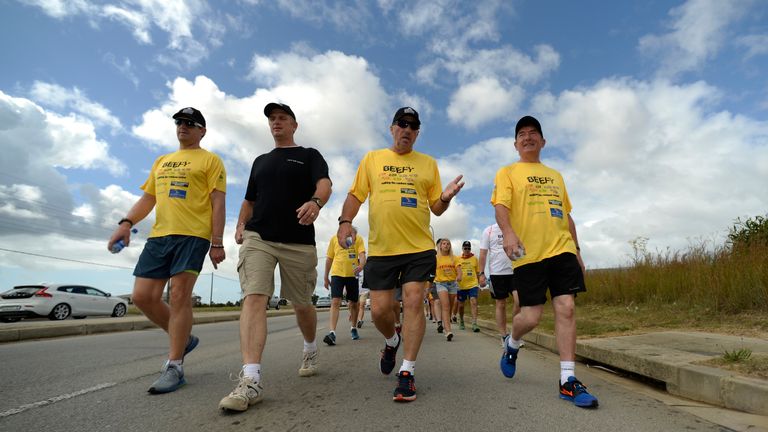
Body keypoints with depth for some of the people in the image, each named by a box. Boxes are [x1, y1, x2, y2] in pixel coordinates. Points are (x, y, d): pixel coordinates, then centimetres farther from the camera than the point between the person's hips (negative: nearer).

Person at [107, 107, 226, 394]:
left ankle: (174, 366, 0)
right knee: (142, 297, 3)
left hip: (193, 235, -7)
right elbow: (147, 199, 23)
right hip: (158, 235, 7)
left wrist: (217, 243, -12)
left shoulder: (210, 160, 4)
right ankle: (183, 338, 23)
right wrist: (126, 223, 4)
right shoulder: (161, 162, 25)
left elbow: (218, 204, -4)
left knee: (179, 296, -9)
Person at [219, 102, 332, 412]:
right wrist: (241, 225, 6)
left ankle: (310, 350, 36)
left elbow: (324, 183, -10)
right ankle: (251, 380, -20)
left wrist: (315, 201, -33)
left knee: (302, 305, 8)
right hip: (258, 238, 3)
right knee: (254, 298, -17)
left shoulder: (309, 155, 10)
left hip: (299, 242, -2)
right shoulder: (260, 161, 23)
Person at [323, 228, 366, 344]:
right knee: (335, 302, -14)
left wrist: (361, 265, -31)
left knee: (353, 303, 11)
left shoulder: (358, 239, 4)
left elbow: (362, 254, -8)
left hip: (352, 274, 0)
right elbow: (329, 258, 13)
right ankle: (332, 332, -19)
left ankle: (354, 329, 31)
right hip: (337, 273, 0)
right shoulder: (334, 239, 9)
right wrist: (325, 277, 12)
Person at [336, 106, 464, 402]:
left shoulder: (428, 163, 12)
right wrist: (345, 221, -8)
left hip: (419, 247, 0)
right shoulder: (371, 159, 12)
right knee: (379, 309, 3)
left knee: (414, 302, -7)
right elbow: (355, 195, 9)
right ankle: (392, 341, 38)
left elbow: (436, 208, 11)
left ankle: (407, 374, 5)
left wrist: (446, 197, -11)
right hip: (380, 249, 1)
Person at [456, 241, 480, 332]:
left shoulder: (475, 258, 6)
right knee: (461, 305, 11)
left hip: (473, 285, -1)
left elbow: (478, 272, 10)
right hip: (461, 286, 1)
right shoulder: (458, 259, 4)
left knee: (474, 302, -15)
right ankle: (461, 321, 32)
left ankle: (474, 324, -15)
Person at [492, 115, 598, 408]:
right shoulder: (508, 172, 7)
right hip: (528, 254, -4)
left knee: (566, 309, -5)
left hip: (561, 250, 4)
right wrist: (508, 233, -29)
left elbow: (566, 215, 24)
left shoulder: (555, 176, 22)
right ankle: (512, 345, 30)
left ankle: (568, 381, 2)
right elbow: (500, 205, -10)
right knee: (531, 316, -4)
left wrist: (576, 249, 18)